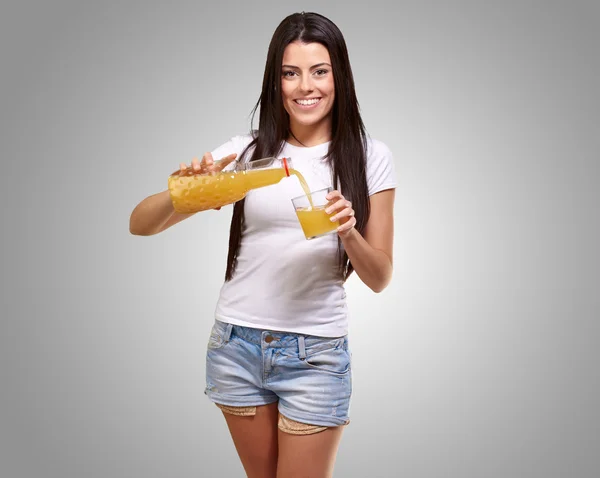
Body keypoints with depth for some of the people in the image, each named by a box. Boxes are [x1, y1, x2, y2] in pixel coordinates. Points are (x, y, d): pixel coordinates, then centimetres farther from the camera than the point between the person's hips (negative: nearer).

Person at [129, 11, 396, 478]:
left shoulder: (370, 157, -3)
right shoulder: (247, 150, -1)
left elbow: (379, 278, -1)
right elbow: (140, 225, -3)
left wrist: (348, 233, -21)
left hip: (317, 352, -2)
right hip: (237, 345, 2)